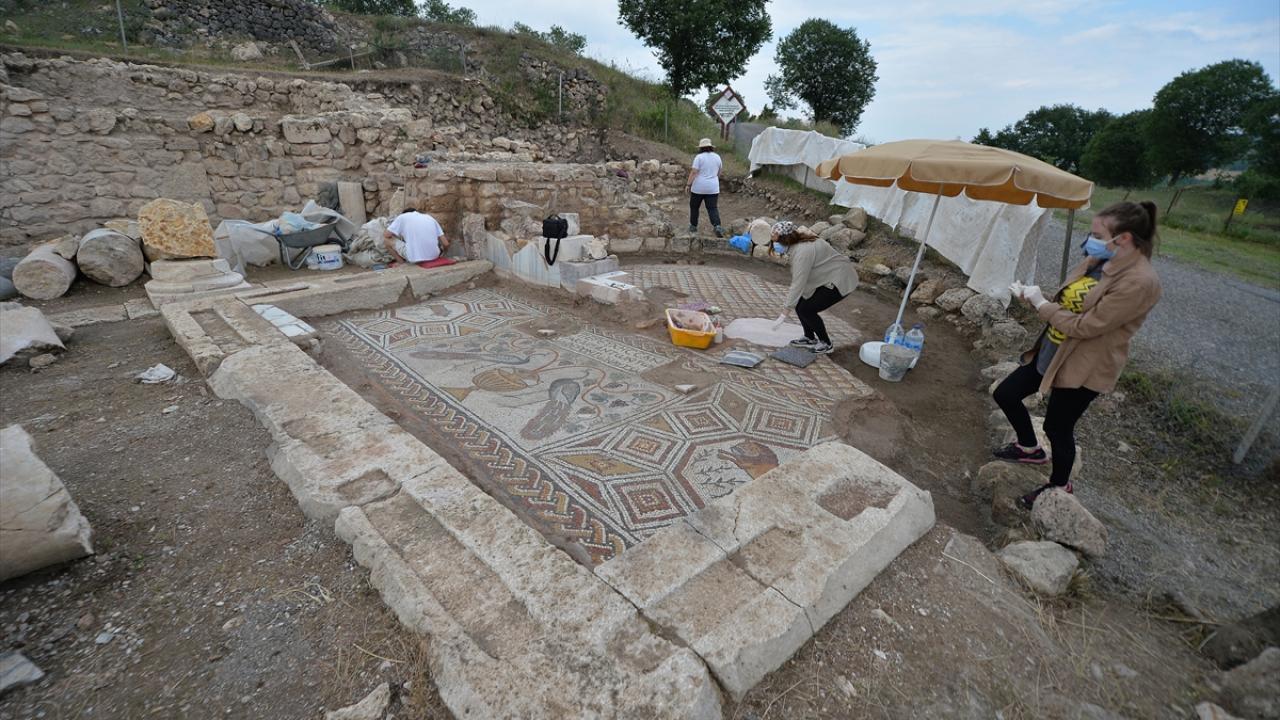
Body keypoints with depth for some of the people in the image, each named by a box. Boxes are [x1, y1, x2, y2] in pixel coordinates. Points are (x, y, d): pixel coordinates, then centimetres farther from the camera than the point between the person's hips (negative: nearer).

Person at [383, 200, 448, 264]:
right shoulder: (430, 218, 18)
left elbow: (385, 236, 10)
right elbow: (446, 244, 9)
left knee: (386, 239, 19)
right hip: (434, 256, 2)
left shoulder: (402, 217, 12)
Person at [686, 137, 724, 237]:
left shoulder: (699, 157, -8)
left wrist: (688, 184, -9)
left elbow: (693, 172, -13)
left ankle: (693, 226, 22)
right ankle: (717, 227, -17)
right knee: (713, 208, 1)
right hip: (713, 188, 3)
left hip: (698, 187, -3)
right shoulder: (717, 157, 8)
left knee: (694, 207, 14)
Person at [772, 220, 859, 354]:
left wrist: (784, 313, -28)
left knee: (806, 309, -11)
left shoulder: (802, 252, -27)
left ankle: (826, 344, 6)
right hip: (828, 278, 9)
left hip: (841, 281, -9)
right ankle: (810, 338, 20)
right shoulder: (798, 244, 2)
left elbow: (798, 284, -30)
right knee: (799, 302, 5)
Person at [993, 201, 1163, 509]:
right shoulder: (1100, 260, 0)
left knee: (1057, 427, 8)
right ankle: (1030, 448, 40)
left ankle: (1059, 485, 36)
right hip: (1052, 351, 8)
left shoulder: (1139, 282, -26)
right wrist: (1034, 296, -9)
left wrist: (1041, 304, -16)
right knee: (1005, 394, 14)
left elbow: (1084, 326, -26)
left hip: (1084, 367, -8)